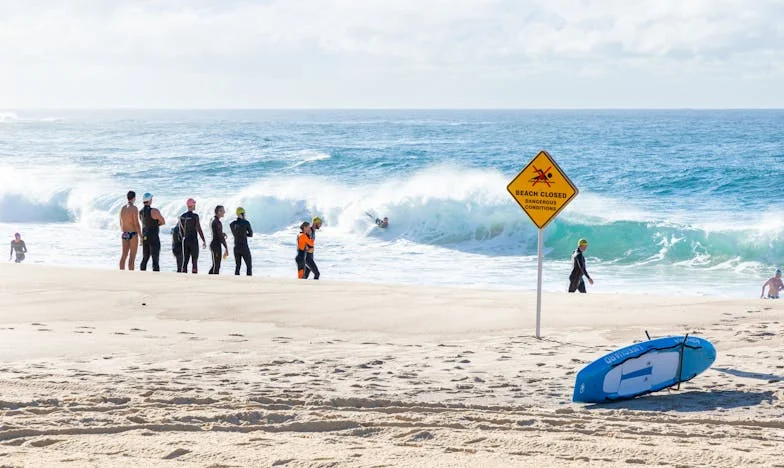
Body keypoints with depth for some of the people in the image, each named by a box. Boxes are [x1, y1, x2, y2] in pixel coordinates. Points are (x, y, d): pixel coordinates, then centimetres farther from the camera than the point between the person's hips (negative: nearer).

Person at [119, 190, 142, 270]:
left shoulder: (122, 208, 9)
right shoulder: (134, 208, -14)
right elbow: (136, 224, -17)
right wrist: (141, 237, -12)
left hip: (125, 235, 7)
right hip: (133, 235, -7)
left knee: (124, 256, 8)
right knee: (132, 257, -4)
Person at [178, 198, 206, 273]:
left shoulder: (182, 216, 5)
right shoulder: (195, 216, -13)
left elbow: (181, 230, 13)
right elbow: (199, 229, -14)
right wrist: (204, 241, -8)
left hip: (185, 241, 5)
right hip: (194, 240, -5)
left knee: (185, 261, 7)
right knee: (194, 261, -2)